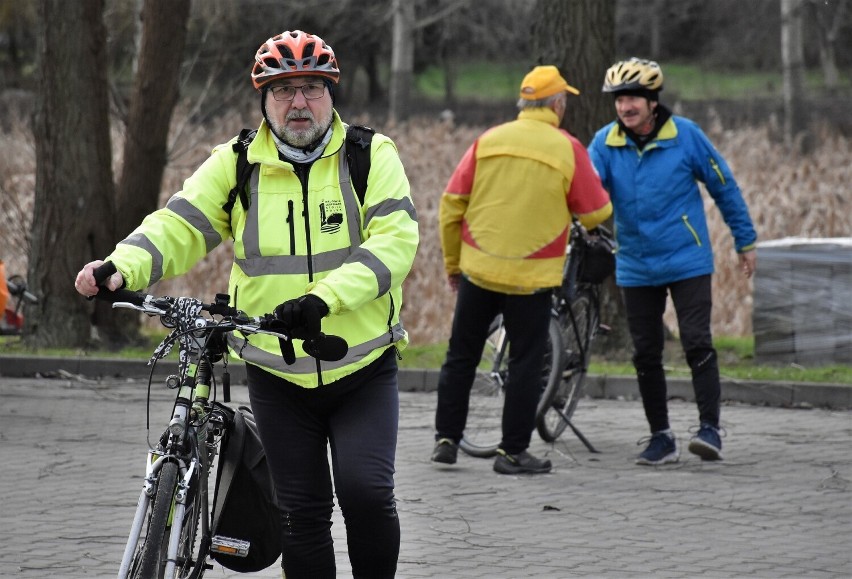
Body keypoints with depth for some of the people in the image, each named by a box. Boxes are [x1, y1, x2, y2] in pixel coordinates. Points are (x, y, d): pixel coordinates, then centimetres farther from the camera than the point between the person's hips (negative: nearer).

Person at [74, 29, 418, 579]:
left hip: (364, 367, -2)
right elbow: (177, 226, -6)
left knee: (366, 489, -17)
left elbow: (394, 240, -16)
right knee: (302, 511, 6)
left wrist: (325, 296, -31)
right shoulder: (235, 164, 2)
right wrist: (121, 268, -27)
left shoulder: (372, 156, -4)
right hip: (279, 373, 2)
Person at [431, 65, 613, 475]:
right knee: (525, 363, 6)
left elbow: (451, 205, 2)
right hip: (532, 277, -3)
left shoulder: (488, 141, 1)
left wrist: (452, 263, 13)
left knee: (461, 357, 14)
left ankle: (446, 439, 17)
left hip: (478, 270, 3)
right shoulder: (568, 149, -7)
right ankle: (513, 452, 6)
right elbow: (596, 214, -3)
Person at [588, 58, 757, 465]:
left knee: (697, 344, -12)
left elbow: (723, 186, 3)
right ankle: (661, 437, 16)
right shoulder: (605, 143, -2)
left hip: (688, 262, -3)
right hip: (636, 267, 3)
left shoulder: (685, 135, -7)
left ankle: (709, 430, -9)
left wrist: (746, 241, 7)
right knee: (645, 354, 6)